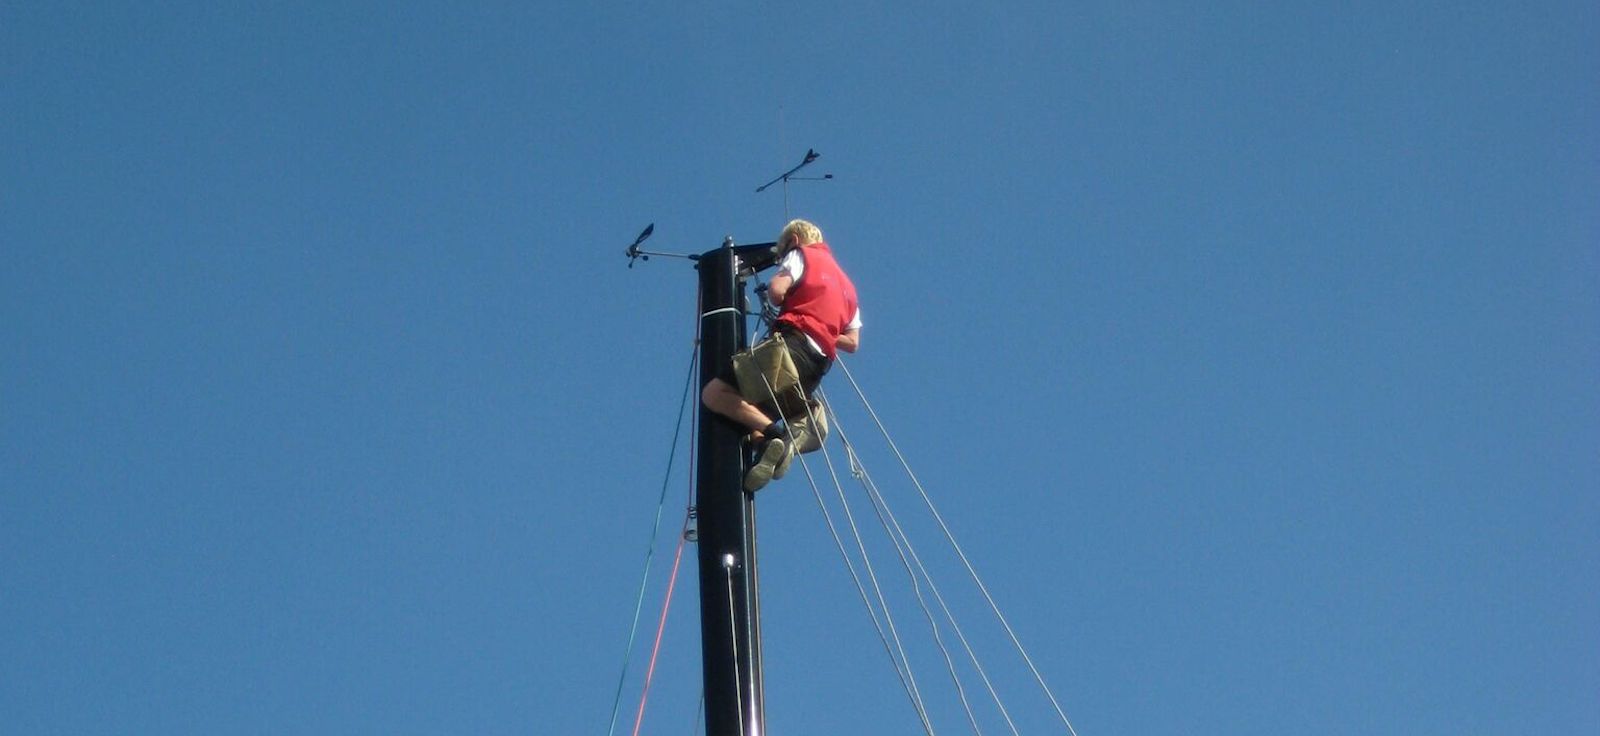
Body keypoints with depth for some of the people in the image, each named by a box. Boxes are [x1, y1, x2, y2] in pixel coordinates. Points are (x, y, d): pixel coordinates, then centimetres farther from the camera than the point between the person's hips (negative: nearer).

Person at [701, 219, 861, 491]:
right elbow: (852, 343, 24)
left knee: (714, 393, -13)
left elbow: (776, 290, -6)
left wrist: (781, 304, 16)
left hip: (793, 339, -8)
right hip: (822, 359, 8)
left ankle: (775, 431, -29)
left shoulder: (802, 254, 13)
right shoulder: (846, 284, 33)